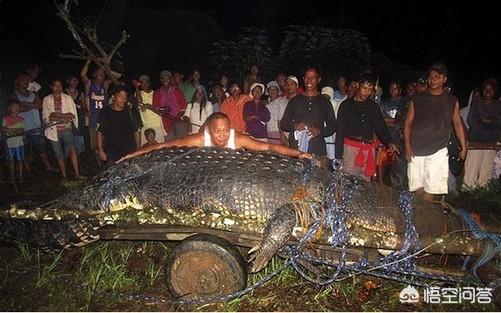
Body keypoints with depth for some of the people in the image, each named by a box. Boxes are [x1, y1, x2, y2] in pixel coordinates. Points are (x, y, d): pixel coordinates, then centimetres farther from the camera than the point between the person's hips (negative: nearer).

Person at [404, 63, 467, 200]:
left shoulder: (452, 101, 9)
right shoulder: (417, 100, 7)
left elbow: (458, 125, 12)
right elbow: (408, 124, 6)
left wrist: (463, 147, 4)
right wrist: (407, 146, -5)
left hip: (438, 151, 0)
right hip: (416, 150, 0)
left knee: (431, 189, -6)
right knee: (417, 188, 1)